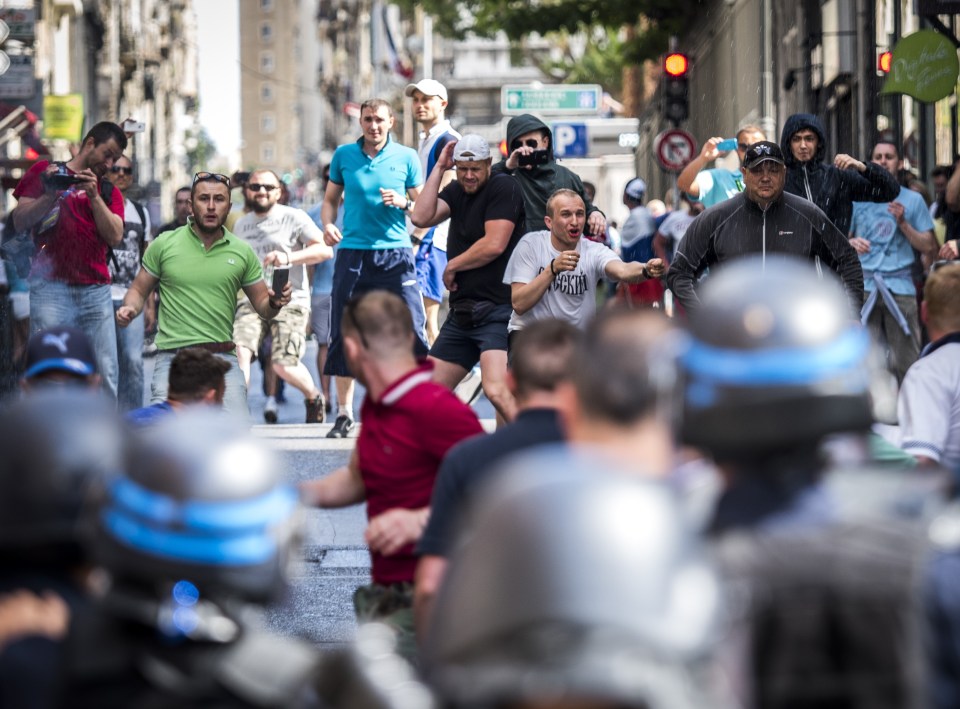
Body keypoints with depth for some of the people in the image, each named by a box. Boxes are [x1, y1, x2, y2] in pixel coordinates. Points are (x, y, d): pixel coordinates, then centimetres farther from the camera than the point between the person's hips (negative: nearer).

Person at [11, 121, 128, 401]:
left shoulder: (108, 191, 20)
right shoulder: (45, 171, 13)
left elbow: (115, 236, 5)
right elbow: (20, 220, 5)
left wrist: (94, 196, -4)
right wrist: (52, 194, -9)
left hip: (96, 291, 4)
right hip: (51, 286, -3)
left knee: (105, 375, -2)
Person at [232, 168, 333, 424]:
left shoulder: (293, 217, 2)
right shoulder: (241, 225, 19)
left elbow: (325, 250, -7)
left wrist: (289, 257, -18)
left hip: (289, 300, -4)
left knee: (284, 364, -15)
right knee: (240, 350, -23)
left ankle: (314, 397, 16)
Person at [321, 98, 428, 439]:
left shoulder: (406, 157, 5)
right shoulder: (344, 155, 9)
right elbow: (331, 199, 16)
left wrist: (404, 202, -12)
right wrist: (328, 225, -3)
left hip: (395, 253, -1)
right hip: (352, 253, 1)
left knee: (411, 331, -9)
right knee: (344, 333, 1)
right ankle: (344, 413, 9)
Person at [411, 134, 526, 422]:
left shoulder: (503, 187, -8)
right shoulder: (457, 190, 16)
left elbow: (494, 244, -17)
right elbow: (421, 217, 2)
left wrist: (452, 267, -4)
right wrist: (439, 168, 1)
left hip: (496, 310, -9)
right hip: (462, 312, 9)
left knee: (497, 391, -27)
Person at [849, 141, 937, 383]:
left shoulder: (913, 200, 9)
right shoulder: (857, 198, 13)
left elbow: (928, 247, 6)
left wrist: (903, 222, -7)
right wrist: (852, 243, -10)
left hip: (900, 288, -1)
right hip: (864, 288, 1)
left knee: (906, 362, -3)